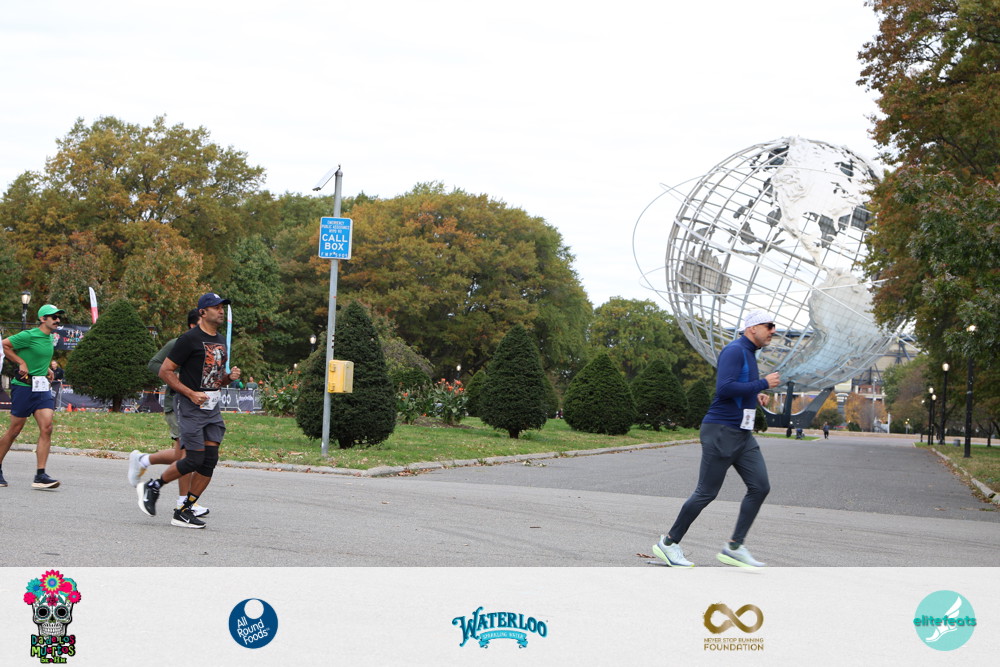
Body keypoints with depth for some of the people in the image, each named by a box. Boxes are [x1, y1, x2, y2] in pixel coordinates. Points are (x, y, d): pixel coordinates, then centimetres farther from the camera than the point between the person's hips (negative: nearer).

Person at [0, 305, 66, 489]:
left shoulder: (50, 338, 13)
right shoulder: (29, 335, -11)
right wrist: (21, 363, -12)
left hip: (42, 388, 7)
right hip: (24, 386, -7)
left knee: (47, 427, -8)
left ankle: (40, 476, -9)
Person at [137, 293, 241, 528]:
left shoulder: (221, 341, 16)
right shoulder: (190, 339, -9)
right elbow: (165, 371, -10)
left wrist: (230, 376, 2)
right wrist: (191, 393, -18)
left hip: (213, 407, 8)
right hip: (190, 407, -7)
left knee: (210, 461, -1)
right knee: (194, 460, -11)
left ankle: (184, 512, 7)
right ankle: (152, 487, 11)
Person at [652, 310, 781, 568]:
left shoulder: (748, 354, 18)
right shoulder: (734, 351, -12)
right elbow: (724, 388, -25)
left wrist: (753, 395, 16)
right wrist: (763, 384, -18)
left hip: (742, 435, 9)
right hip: (721, 432, -9)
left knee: (760, 487, -2)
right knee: (706, 493, -4)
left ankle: (734, 548, 2)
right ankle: (669, 543, 9)